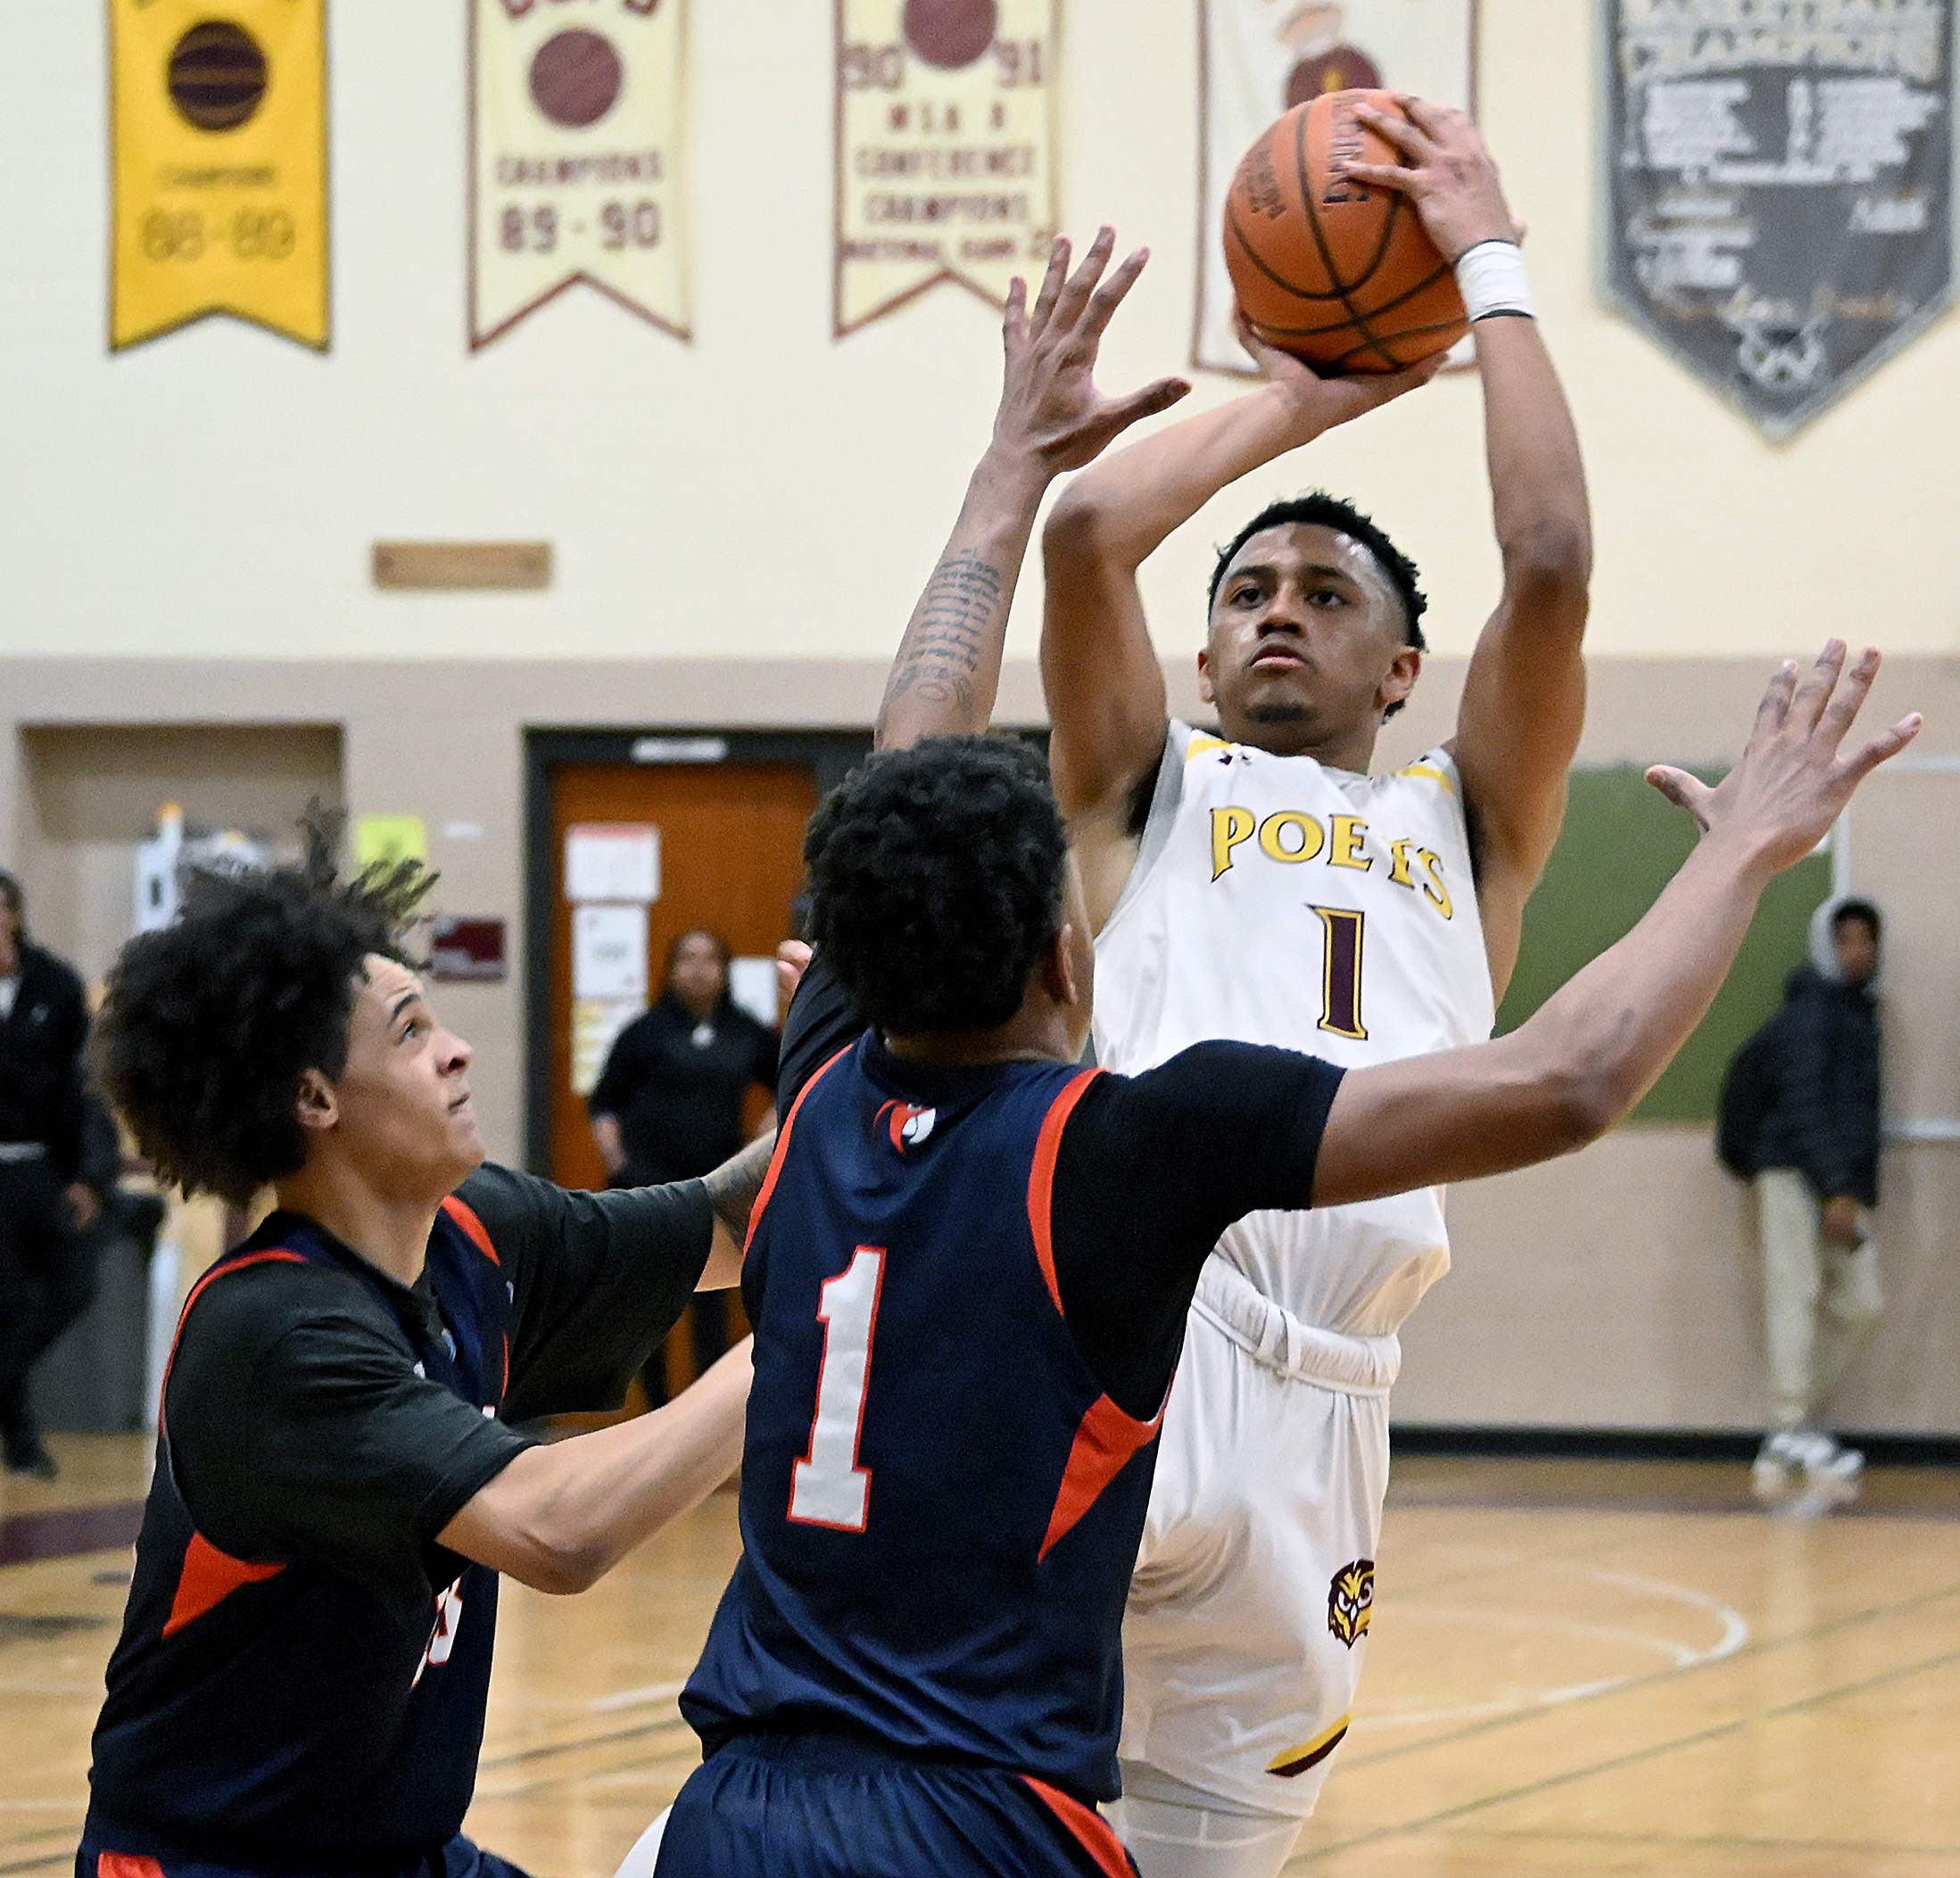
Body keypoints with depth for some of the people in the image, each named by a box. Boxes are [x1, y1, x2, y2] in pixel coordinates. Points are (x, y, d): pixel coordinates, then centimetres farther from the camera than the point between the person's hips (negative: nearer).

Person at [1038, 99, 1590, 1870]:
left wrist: (1491, 265, 15)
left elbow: (1550, 567, 8)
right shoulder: (1150, 790, 23)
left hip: (1308, 1406, 2)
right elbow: (1086, 533, 5)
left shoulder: (1465, 827, 25)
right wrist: (1295, 400, 18)